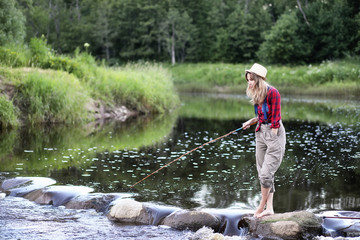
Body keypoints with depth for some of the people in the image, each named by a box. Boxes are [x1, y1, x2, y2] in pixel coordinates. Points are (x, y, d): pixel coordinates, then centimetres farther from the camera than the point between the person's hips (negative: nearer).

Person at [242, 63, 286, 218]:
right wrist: (251, 122, 9)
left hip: (274, 133, -9)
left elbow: (275, 118, -16)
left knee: (266, 173, -8)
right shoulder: (257, 95, 9)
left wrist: (272, 137, -16)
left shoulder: (272, 93, -16)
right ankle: (269, 208, 13)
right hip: (260, 133, 9)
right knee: (262, 173, 7)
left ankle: (262, 206, 10)